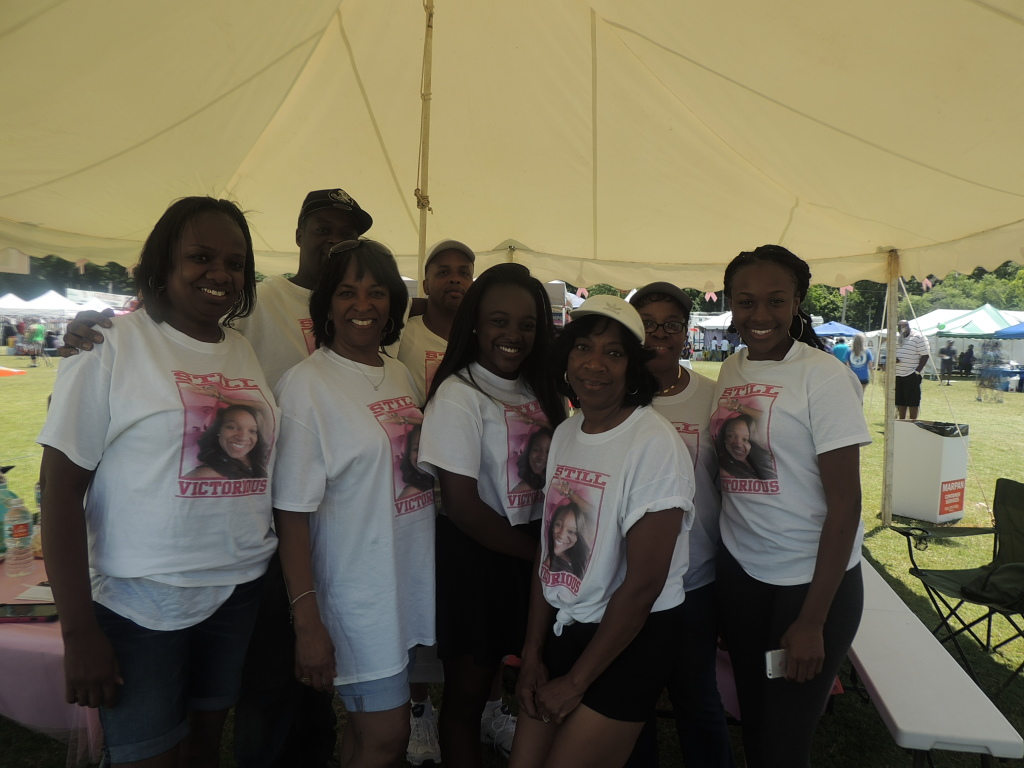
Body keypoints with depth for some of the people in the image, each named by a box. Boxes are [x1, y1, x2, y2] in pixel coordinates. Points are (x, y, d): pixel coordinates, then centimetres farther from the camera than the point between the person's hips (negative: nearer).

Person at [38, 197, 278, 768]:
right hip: (143, 599, -4)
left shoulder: (246, 353, 6)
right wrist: (78, 630, -12)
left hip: (241, 589, 5)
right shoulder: (113, 345, -9)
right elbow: (61, 492, -9)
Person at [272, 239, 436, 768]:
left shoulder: (400, 374, 7)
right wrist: (307, 621, -17)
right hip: (357, 591, -6)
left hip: (412, 579, 6)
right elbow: (292, 511, -16)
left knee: (368, 724, 19)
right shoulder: (307, 385, -14)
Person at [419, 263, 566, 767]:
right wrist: (540, 553, -12)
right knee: (467, 693, 11)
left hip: (533, 553, 6)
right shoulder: (459, 395, -15)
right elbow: (462, 505, -18)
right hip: (475, 559, -6)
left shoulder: (540, 391, 4)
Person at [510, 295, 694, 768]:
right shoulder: (565, 433, 2)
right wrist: (533, 652, 4)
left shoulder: (654, 445, -20)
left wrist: (576, 682, -10)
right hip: (561, 627, 6)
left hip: (632, 638, -6)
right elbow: (548, 549, 5)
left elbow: (643, 584, -19)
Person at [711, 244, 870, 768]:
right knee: (752, 723, 17)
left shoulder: (825, 377, -14)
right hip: (740, 569, 5)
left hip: (813, 580, -5)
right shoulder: (730, 372, 3)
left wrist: (813, 621, -14)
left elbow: (844, 503, -14)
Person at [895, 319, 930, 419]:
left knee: (913, 402, -3)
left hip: (912, 375, -6)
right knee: (900, 402, 11)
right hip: (897, 375, 6)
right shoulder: (896, 337, 13)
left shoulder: (918, 337, -6)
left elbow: (925, 355, -9)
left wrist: (917, 371, -16)